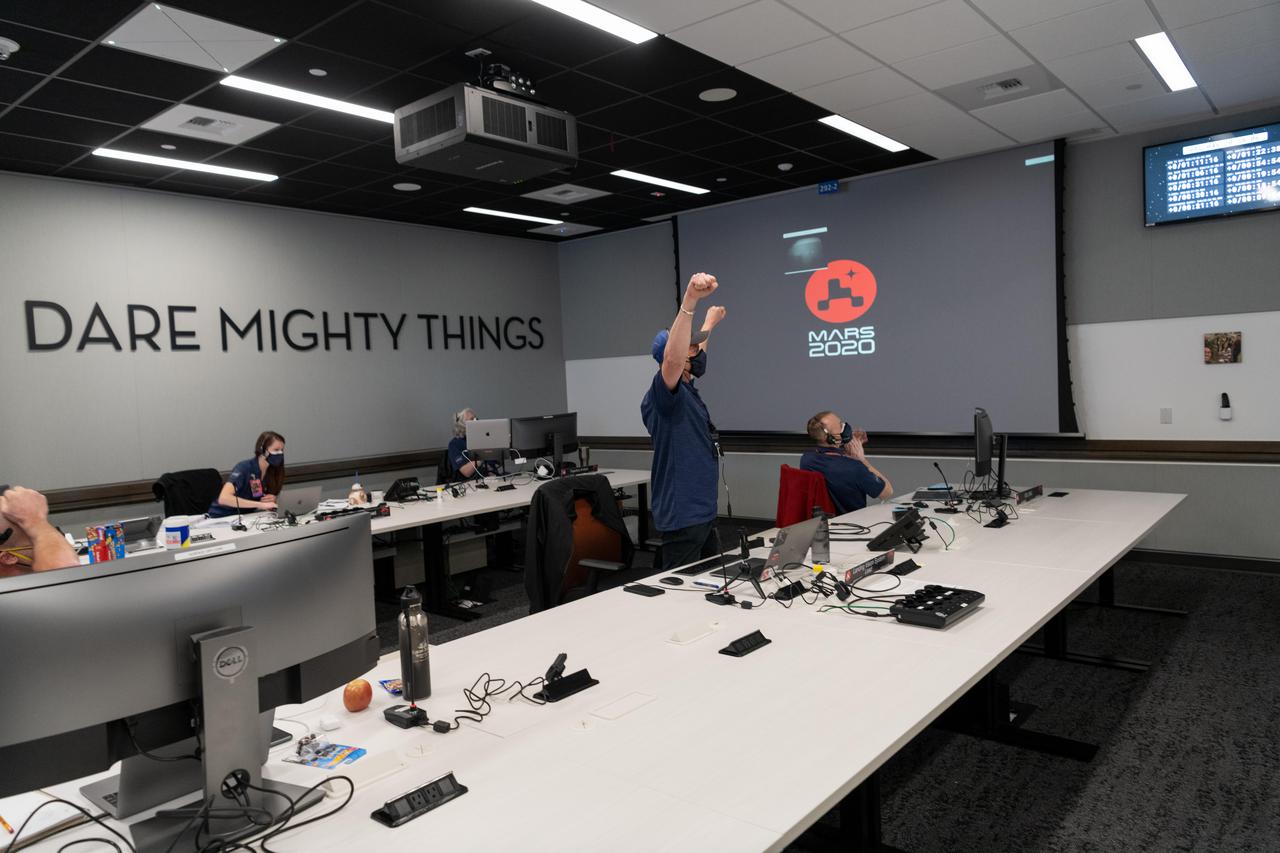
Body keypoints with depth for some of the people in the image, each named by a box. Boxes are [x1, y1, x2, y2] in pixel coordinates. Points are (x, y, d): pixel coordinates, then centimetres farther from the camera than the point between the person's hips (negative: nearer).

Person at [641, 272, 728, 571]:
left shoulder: (684, 388, 11)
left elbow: (693, 353, 33)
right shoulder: (664, 391, -19)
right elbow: (673, 359, -41)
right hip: (683, 513, -10)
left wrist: (709, 325, 46)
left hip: (701, 509, 10)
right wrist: (689, 301, -50)